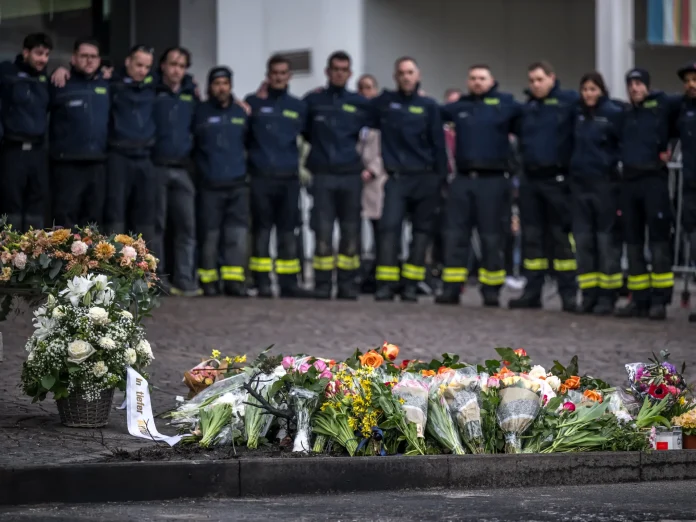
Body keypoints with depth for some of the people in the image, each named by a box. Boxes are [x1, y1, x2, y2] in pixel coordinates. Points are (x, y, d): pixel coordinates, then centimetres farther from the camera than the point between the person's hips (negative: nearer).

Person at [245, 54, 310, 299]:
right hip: (261, 177, -3)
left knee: (288, 232, 4)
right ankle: (262, 283, 1)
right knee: (261, 231, -2)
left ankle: (288, 282, 6)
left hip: (289, 178, 3)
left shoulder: (298, 107, 12)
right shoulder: (254, 103, 4)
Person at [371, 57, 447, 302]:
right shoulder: (383, 102, 7)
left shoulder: (428, 106, 7)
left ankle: (411, 285, 7)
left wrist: (441, 178, 2)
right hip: (396, 177, -1)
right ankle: (385, 285, -16)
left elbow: (438, 144, 6)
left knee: (421, 230, 2)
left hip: (425, 178, 1)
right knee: (390, 227, -13)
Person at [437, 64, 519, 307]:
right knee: (455, 234, 3)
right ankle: (451, 288, 7)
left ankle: (491, 290, 8)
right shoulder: (459, 106, 14)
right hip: (463, 179, 4)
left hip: (493, 180, -4)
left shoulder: (505, 103, 2)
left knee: (492, 237, 1)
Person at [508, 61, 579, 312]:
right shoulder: (526, 107, 14)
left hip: (557, 179, -6)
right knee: (531, 236, 8)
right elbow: (519, 134, 28)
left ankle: (569, 294, 0)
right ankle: (532, 292, 13)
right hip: (530, 179, 6)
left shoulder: (568, 101, -5)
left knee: (562, 236, -4)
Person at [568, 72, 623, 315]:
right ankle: (589, 295, 11)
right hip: (579, 183, 6)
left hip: (605, 183, -5)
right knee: (583, 239, 5)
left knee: (607, 239, -1)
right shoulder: (577, 114, 10)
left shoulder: (613, 113, -7)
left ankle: (607, 296, 3)